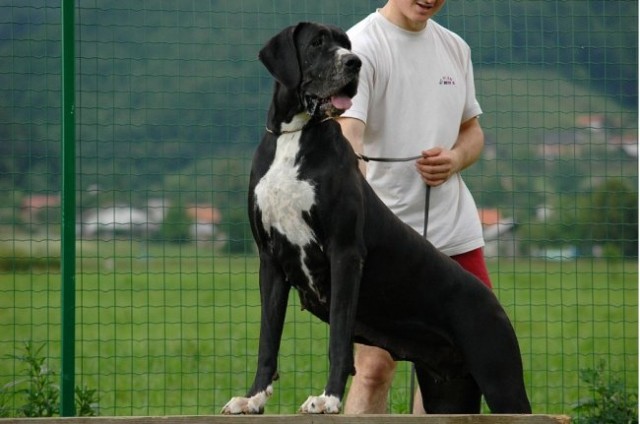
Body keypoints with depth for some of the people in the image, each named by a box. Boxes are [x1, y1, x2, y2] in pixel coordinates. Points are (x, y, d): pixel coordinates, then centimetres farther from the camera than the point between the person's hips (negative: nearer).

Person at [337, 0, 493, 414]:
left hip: (457, 231, 7)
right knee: (376, 366, -9)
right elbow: (348, 137, -24)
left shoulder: (455, 48, 13)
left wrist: (456, 158, -1)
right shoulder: (361, 46, -10)